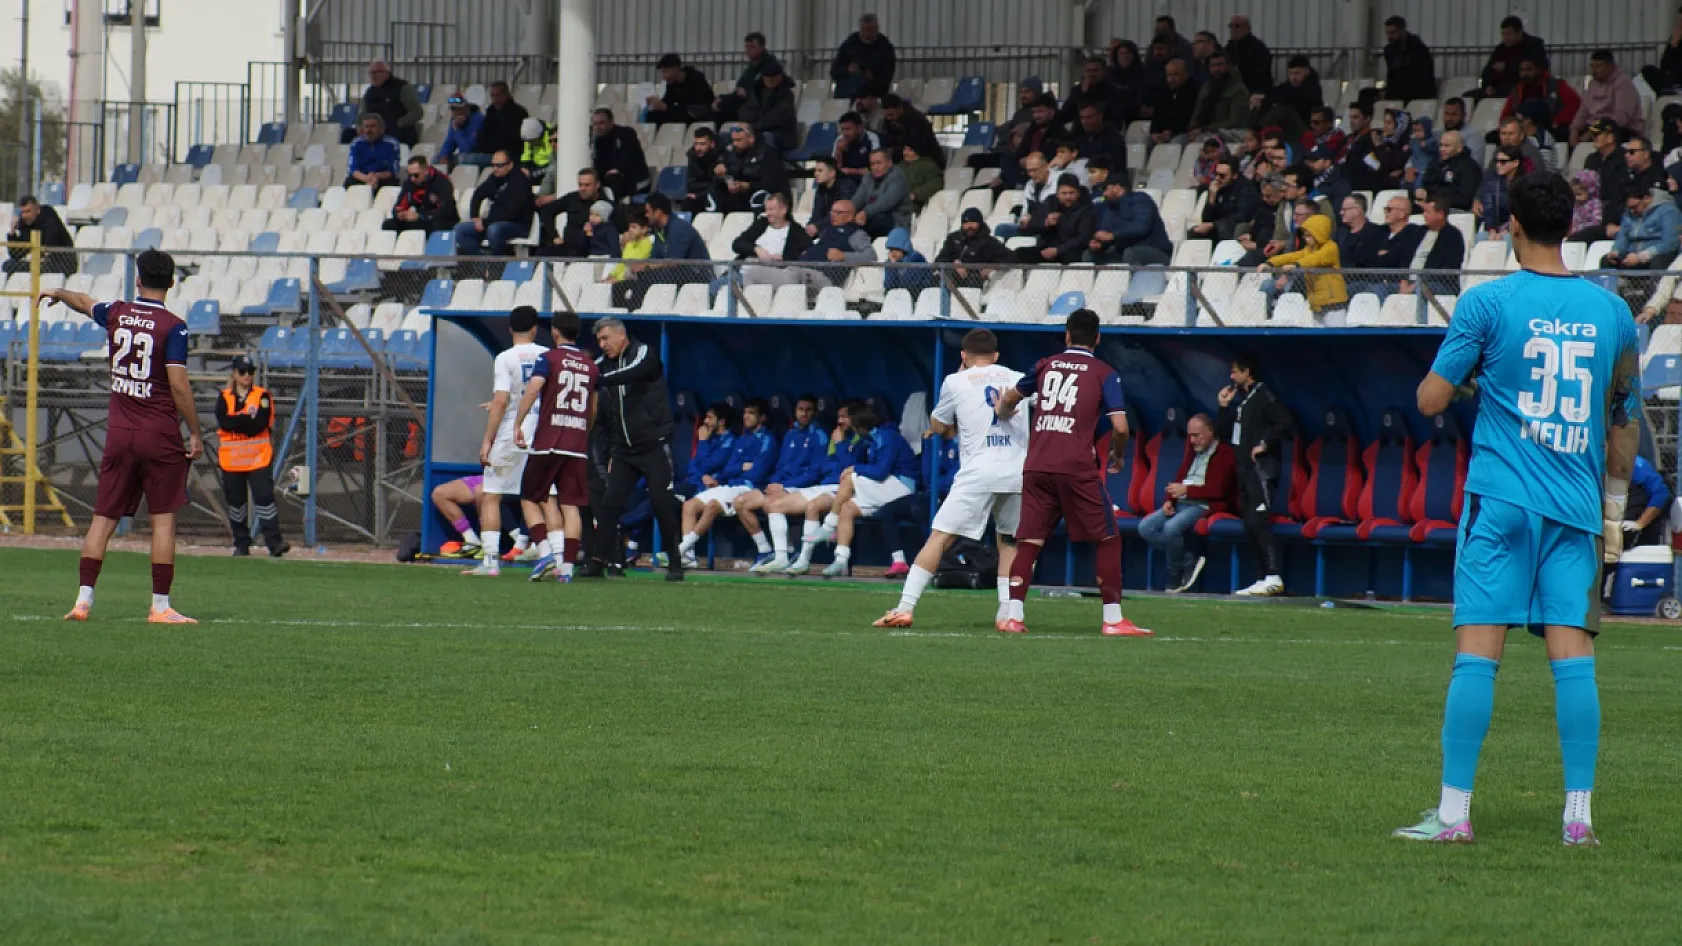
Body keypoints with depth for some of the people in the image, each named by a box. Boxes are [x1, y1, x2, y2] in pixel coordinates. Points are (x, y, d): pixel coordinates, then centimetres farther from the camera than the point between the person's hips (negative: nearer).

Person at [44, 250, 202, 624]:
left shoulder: (116, 314, 4)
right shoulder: (173, 327, -10)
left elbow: (85, 303, 27)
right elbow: (178, 385, -14)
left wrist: (58, 294, 49)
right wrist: (195, 433, -6)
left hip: (118, 434, 4)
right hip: (160, 437, -4)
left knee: (104, 517, 7)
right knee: (163, 519, 0)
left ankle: (83, 599, 3)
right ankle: (160, 606, -2)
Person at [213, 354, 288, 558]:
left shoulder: (262, 396, 3)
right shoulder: (224, 398, 7)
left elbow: (259, 425, -11)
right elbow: (224, 422, -10)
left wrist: (236, 421, -12)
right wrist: (248, 419, -15)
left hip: (258, 458, -2)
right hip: (231, 460, 2)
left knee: (264, 498, -12)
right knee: (235, 502, 5)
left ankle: (274, 542, -15)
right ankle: (241, 545, 15)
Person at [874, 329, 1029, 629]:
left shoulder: (956, 382, 7)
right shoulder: (1018, 379, 16)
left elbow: (938, 427, 19)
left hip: (979, 470, -3)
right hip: (1019, 471, 3)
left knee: (939, 537, -3)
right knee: (1009, 542, 20)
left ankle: (905, 607, -10)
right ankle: (1007, 612, 10)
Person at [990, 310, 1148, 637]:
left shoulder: (1046, 366, 14)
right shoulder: (1104, 374, 3)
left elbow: (1010, 398, 31)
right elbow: (1120, 426, -7)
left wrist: (1003, 413, 55)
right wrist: (1117, 456, 14)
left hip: (1037, 466, 3)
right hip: (1077, 469, -3)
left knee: (1029, 541, 7)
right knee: (1108, 539, 7)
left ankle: (1013, 616, -4)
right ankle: (1113, 619, 2)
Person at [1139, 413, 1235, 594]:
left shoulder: (1224, 454, -2)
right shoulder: (1192, 452, 22)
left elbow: (1217, 489, -11)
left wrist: (1186, 490, -12)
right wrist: (1169, 501, 1)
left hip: (1204, 505, -8)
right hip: (1180, 504, 8)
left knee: (1171, 528, -34)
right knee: (1145, 527, -15)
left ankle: (1175, 581, -17)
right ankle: (1189, 560, -10)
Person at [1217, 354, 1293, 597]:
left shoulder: (1263, 395, -7)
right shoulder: (1239, 399, 20)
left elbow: (1284, 423, -18)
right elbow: (1227, 435, 22)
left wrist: (1265, 444, -16)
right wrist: (1224, 408, 13)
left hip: (1261, 468, -10)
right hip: (1244, 469, 10)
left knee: (1259, 522, -17)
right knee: (1251, 525, 6)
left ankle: (1274, 577, -22)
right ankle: (1266, 578, 7)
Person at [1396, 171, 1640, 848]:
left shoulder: (1488, 303, -4)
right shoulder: (1610, 310, 8)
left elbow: (1431, 400, -2)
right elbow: (1625, 424, 15)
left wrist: (1466, 381, 20)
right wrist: (1614, 510, 24)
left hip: (1501, 501, -3)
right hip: (1577, 507, 3)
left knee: (1477, 653, -4)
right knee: (1573, 655, 1)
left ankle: (1454, 812, -6)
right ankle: (1579, 814, -3)